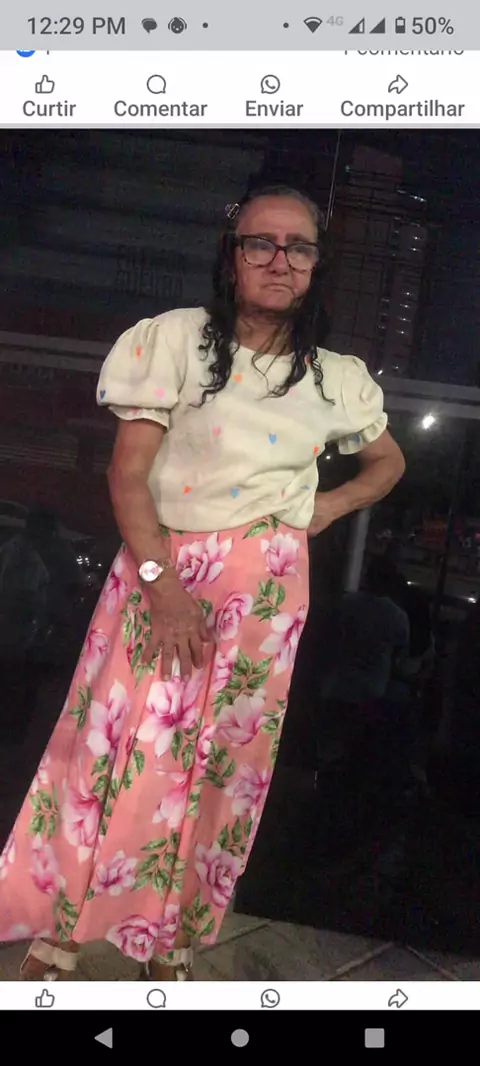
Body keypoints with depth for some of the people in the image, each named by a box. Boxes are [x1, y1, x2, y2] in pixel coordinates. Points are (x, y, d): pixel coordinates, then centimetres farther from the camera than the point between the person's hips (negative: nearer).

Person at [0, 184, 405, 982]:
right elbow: (127, 471, -7)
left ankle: (171, 944, 25)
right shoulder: (179, 338, -1)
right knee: (119, 744, -3)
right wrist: (162, 582, -17)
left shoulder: (336, 377, 8)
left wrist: (332, 505, 6)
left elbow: (388, 460, 25)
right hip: (160, 568, -2)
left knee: (223, 759, 8)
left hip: (265, 588, 3)